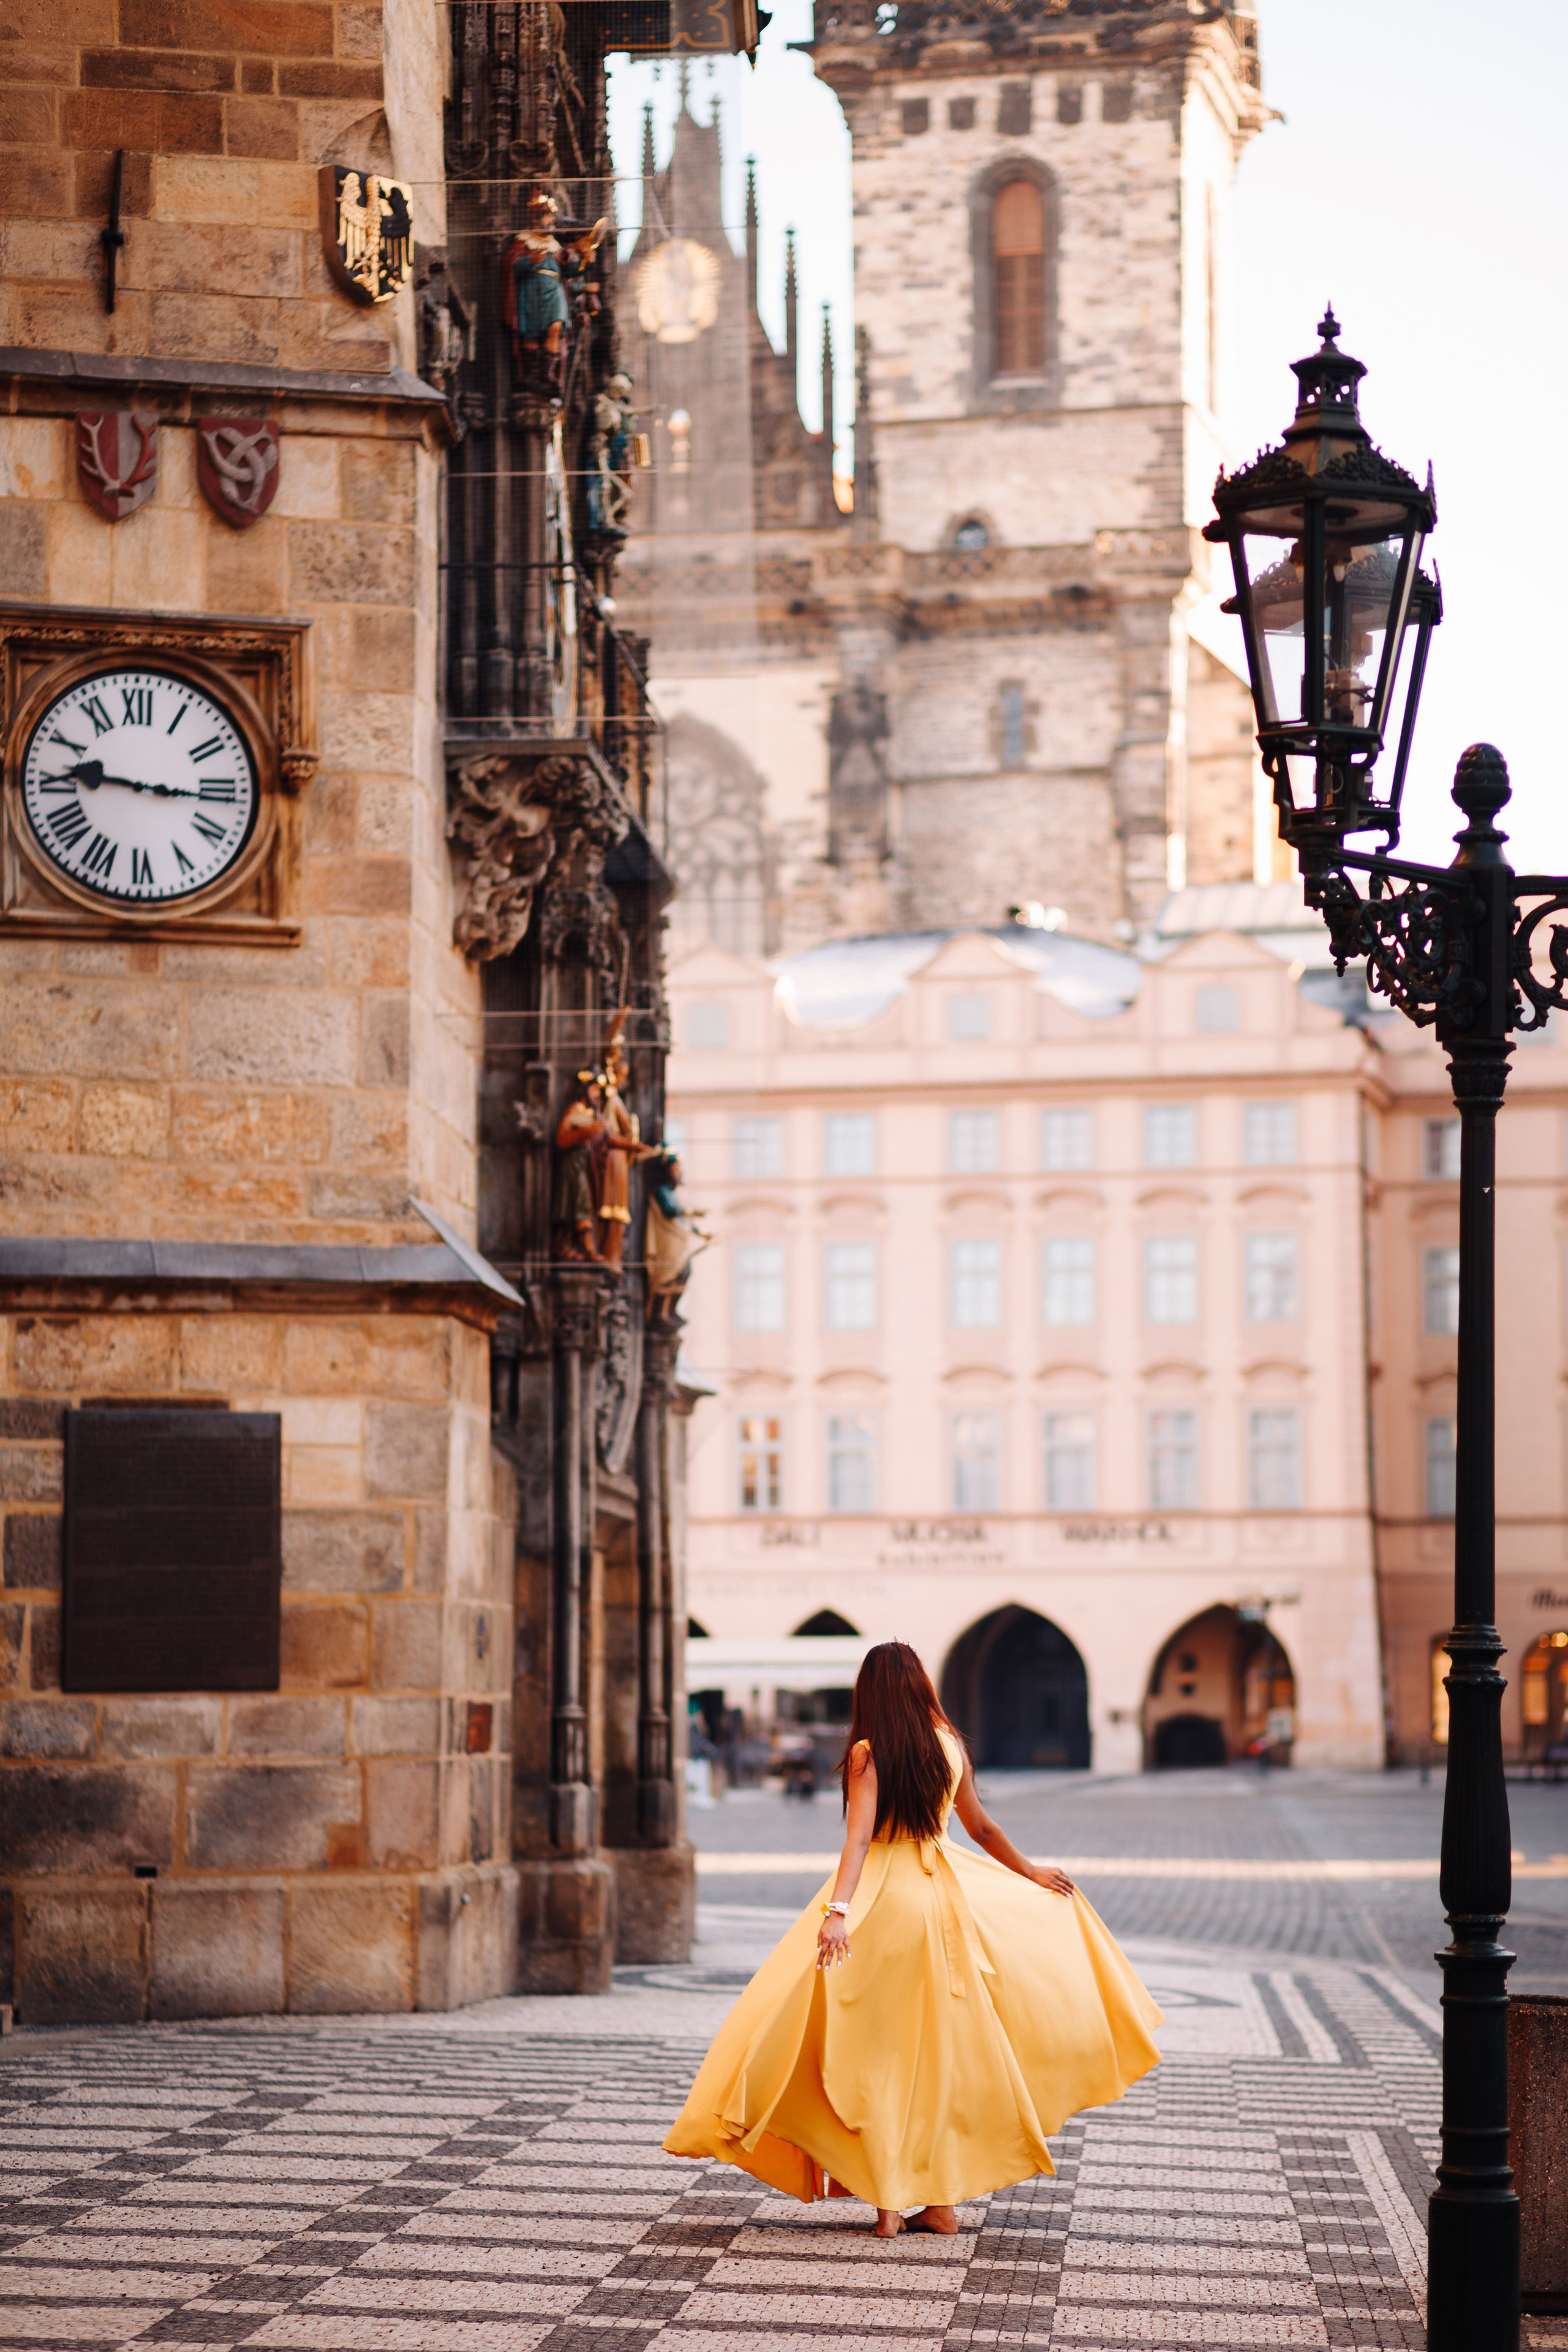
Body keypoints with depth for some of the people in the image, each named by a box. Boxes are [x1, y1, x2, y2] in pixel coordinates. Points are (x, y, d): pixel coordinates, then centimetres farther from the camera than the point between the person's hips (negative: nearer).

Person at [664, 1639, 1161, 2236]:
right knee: (939, 2050, 12)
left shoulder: (867, 1754, -10)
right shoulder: (950, 1746, 3)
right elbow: (981, 1828, 12)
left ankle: (888, 2200, 1)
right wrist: (1029, 1873, 28)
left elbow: (859, 1838, -21)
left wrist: (838, 1910, -30)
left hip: (880, 1896, -4)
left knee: (877, 2055, 3)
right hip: (938, 1892, 4)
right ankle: (940, 2200, 16)